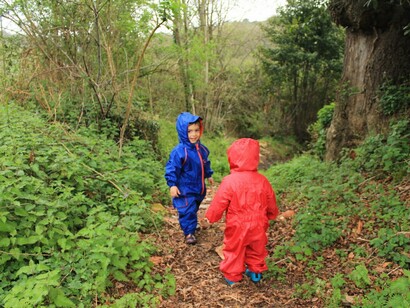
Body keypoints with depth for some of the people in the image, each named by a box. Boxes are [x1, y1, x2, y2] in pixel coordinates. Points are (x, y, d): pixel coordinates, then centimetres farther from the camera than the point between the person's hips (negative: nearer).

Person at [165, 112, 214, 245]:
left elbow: (205, 164, 18)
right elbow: (171, 168, -20)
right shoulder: (179, 151, -23)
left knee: (194, 208, 24)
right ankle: (189, 232, 15)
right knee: (187, 210, -1)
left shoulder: (202, 149, 0)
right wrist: (172, 184, -23)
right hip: (185, 189, -7)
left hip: (199, 188, 7)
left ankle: (192, 224, 47)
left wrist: (209, 175, 24)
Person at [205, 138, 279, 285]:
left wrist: (210, 216, 2)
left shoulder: (230, 181, -23)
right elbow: (271, 202, 5)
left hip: (237, 227, -4)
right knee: (256, 250, 24)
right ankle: (255, 271, 42)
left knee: (234, 251, 17)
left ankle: (232, 276, 31)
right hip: (258, 225, 4)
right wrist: (272, 214, 25)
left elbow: (219, 203, -15)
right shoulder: (262, 180, -8)